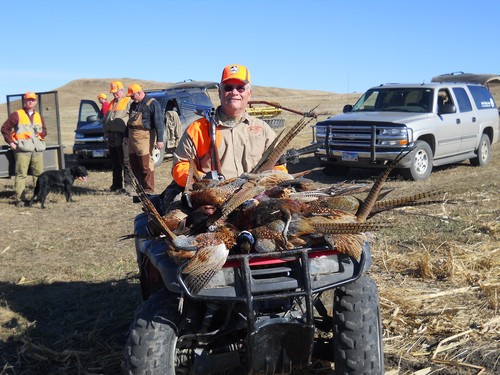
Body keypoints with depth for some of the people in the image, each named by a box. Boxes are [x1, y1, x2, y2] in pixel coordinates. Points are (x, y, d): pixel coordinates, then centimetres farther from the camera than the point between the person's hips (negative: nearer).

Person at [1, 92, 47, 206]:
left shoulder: (39, 117, 20)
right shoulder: (17, 114, 5)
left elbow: (45, 131, 24)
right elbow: (5, 128, 4)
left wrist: (41, 132, 1)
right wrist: (11, 142, -2)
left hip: (38, 149, 4)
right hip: (22, 150, -4)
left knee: (39, 173, 4)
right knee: (21, 174, -6)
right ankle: (20, 199, -5)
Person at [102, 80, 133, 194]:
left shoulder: (128, 102, -1)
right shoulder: (112, 103, 24)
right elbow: (105, 119, 27)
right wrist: (106, 132, 14)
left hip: (122, 137, -8)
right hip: (112, 137, 8)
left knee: (125, 162, -9)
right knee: (115, 163, 13)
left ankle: (128, 185, -9)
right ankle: (116, 185, 21)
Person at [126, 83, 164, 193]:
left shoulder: (153, 103, -8)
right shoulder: (134, 104, 18)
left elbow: (159, 122, -13)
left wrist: (159, 139, -19)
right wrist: (126, 135, 29)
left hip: (144, 138, -8)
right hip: (132, 138, 8)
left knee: (146, 165, -8)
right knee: (134, 165, 11)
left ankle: (149, 189, -3)